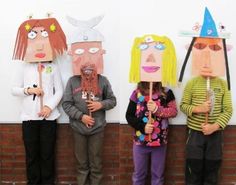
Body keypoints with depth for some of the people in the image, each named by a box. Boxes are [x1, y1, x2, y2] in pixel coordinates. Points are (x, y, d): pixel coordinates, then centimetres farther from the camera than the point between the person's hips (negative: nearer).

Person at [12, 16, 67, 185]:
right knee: (31, 153, 8)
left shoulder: (53, 67, 1)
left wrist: (49, 106, -14)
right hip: (29, 116, 1)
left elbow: (59, 91, 0)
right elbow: (14, 89, 6)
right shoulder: (24, 67, 4)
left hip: (49, 117, -1)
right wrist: (28, 90, -12)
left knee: (47, 153, 7)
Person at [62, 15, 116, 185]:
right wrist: (81, 116, -15)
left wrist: (101, 104, -15)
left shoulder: (103, 81, -4)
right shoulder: (72, 81, -6)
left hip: (97, 128, 0)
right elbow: (66, 104, -6)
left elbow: (112, 100, 5)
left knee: (96, 163, 11)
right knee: (81, 162, 14)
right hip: (78, 128, 0)